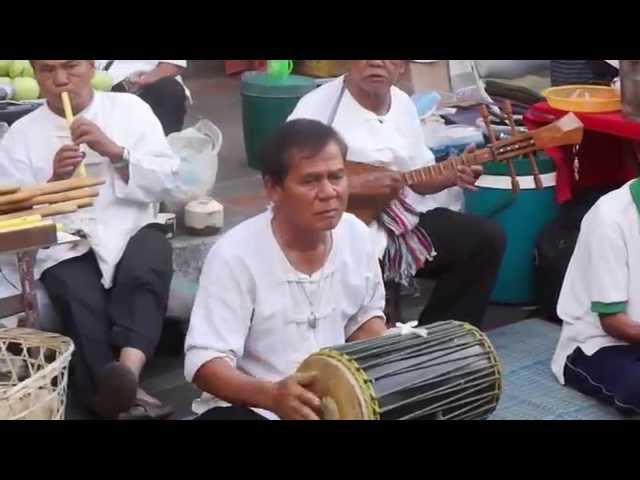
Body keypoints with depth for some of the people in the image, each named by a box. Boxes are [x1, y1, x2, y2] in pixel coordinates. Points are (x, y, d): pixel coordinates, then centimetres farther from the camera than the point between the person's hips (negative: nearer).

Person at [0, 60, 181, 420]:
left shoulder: (130, 108, 12)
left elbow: (166, 179, 4)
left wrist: (114, 151, -9)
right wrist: (54, 181, -9)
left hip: (130, 234, 0)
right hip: (65, 248, 0)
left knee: (151, 255, -34)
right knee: (82, 302, -32)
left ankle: (129, 367, -46)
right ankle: (121, 395, -30)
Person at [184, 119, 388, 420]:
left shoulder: (355, 234, -3)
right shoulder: (235, 255, -19)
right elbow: (205, 362, -22)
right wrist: (272, 395, -39)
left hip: (338, 399, 6)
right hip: (251, 405, -5)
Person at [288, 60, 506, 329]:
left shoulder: (404, 104, 9)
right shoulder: (319, 104, -12)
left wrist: (453, 175, -6)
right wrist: (359, 186, -26)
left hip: (402, 218, 7)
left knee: (487, 239, -3)